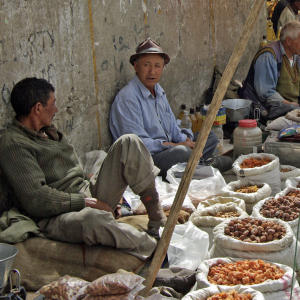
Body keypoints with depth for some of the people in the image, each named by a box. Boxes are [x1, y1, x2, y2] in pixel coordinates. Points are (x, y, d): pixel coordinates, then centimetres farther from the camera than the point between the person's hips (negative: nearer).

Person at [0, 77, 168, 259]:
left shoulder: (48, 132, 20)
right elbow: (36, 201, -22)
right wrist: (87, 202, -19)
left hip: (89, 197, 9)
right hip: (57, 217, -9)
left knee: (129, 143, -4)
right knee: (93, 218, -45)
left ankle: (158, 222, -7)